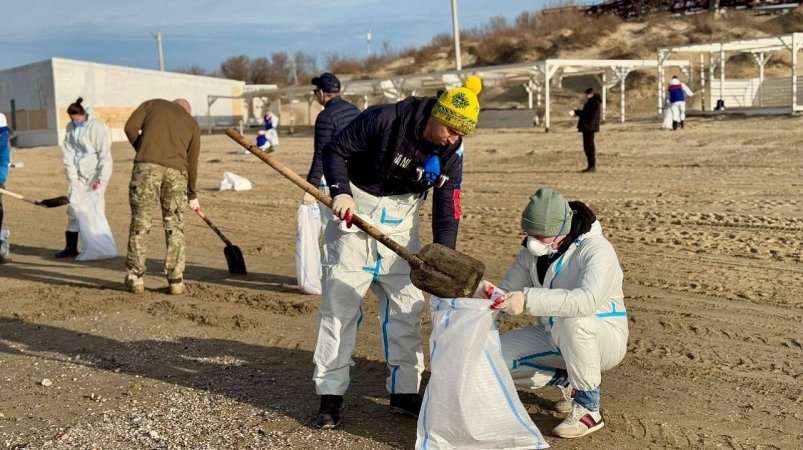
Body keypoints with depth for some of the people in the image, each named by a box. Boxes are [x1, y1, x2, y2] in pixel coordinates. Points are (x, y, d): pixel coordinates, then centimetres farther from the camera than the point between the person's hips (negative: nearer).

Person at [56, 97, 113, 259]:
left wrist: (102, 178, -21)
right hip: (78, 174, 6)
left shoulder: (97, 128, -13)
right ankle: (71, 247, 12)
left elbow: (105, 155, -16)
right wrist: (72, 175, -3)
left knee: (95, 209, -5)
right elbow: (68, 152, 5)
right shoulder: (70, 127, 6)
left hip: (95, 174, -6)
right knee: (73, 208, 6)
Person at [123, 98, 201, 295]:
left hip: (147, 165, -1)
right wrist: (192, 195, 33)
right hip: (176, 171, 1)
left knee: (140, 222, 7)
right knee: (174, 226, 11)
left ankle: (135, 277, 12)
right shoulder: (192, 123, 26)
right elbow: (192, 164, 24)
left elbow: (130, 127, 8)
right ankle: (176, 280, 12)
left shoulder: (153, 104, 23)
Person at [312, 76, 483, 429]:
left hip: (401, 226, 4)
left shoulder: (451, 154, -8)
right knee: (339, 304, -2)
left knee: (406, 307, 6)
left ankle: (404, 392, 19)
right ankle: (330, 395, 7)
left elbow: (447, 211, -6)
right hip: (355, 217, -4)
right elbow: (336, 151, -13)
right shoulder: (383, 120, -22)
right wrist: (341, 191, -28)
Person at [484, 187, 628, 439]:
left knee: (572, 321, -40)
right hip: (555, 338, 7)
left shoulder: (596, 250, -24)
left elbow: (587, 300, -42)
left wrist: (528, 300, -50)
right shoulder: (532, 252, -3)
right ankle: (569, 380, 8)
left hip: (602, 338, -6)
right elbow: (509, 293, -4)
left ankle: (589, 409, -20)